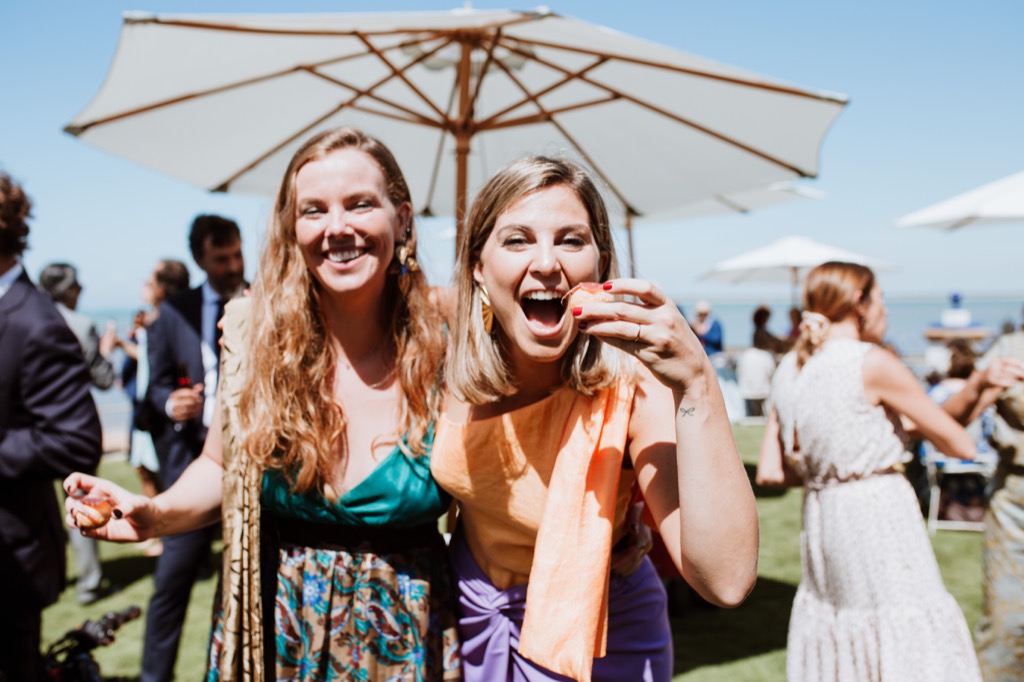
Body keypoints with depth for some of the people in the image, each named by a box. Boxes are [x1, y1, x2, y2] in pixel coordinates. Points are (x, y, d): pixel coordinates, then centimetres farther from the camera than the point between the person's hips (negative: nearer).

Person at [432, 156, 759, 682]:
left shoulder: (632, 380, -28)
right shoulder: (450, 349, -18)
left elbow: (726, 581, -37)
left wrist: (696, 383, -43)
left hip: (596, 639, -2)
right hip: (467, 613, 3)